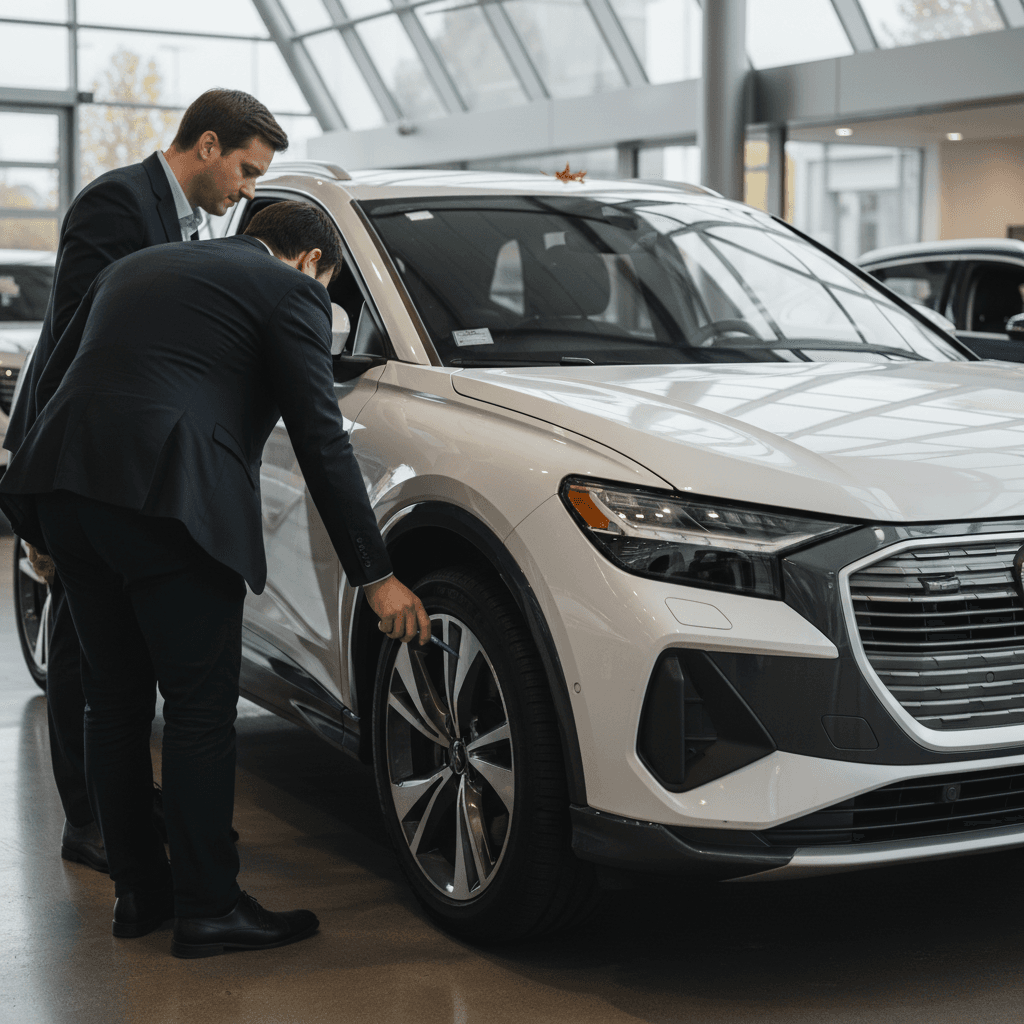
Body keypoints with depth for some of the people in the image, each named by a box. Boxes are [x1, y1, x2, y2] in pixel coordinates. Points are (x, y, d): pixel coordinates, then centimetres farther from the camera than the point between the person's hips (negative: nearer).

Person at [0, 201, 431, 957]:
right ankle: (207, 908, 9)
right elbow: (321, 442, 1)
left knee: (115, 701, 16)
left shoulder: (139, 267, 28)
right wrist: (376, 575, 3)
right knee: (200, 709, 2)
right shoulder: (291, 292, 7)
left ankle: (138, 891, 25)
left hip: (65, 490, 7)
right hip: (168, 499, -7)